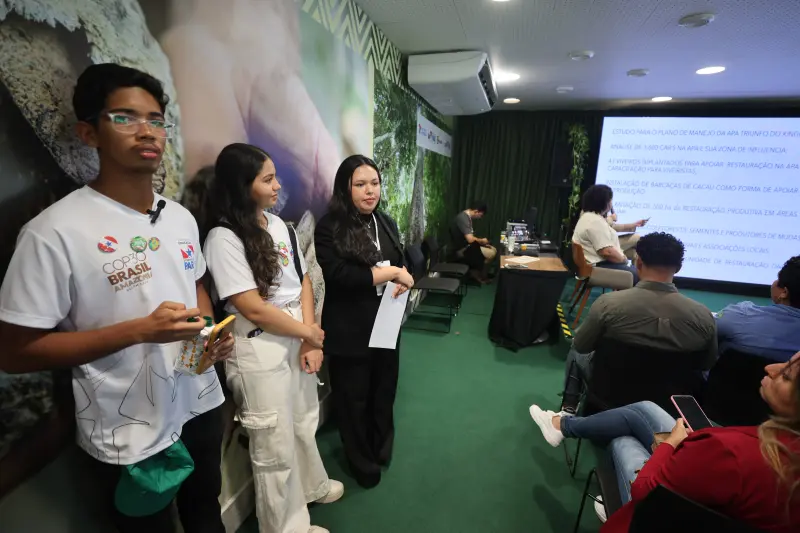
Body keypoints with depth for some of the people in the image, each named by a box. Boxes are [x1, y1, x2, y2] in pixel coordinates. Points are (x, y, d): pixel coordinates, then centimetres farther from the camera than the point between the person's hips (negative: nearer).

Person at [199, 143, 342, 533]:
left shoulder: (279, 226, 4)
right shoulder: (223, 238, -17)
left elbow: (303, 282, 4)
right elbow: (254, 310, -20)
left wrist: (311, 342, -6)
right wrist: (311, 333, -9)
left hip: (298, 343, 7)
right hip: (260, 354, -6)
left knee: (304, 424, 25)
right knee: (275, 446, 13)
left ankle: (312, 487, 53)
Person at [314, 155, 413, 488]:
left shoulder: (386, 223, 7)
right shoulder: (329, 228, -13)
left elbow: (402, 264, 15)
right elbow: (338, 275, -25)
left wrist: (404, 281, -9)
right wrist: (390, 273, -19)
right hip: (350, 331, -5)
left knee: (384, 392, 22)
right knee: (353, 400, 14)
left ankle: (382, 451, 49)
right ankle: (362, 462, 40)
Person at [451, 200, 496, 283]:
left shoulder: (467, 216, 9)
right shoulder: (463, 218, -23)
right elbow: (470, 239, -29)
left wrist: (480, 241, 3)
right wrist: (482, 241, -10)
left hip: (467, 246, 10)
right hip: (462, 250, -10)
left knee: (493, 249, 6)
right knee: (491, 253, -16)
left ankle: (477, 271, 10)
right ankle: (478, 273, 6)